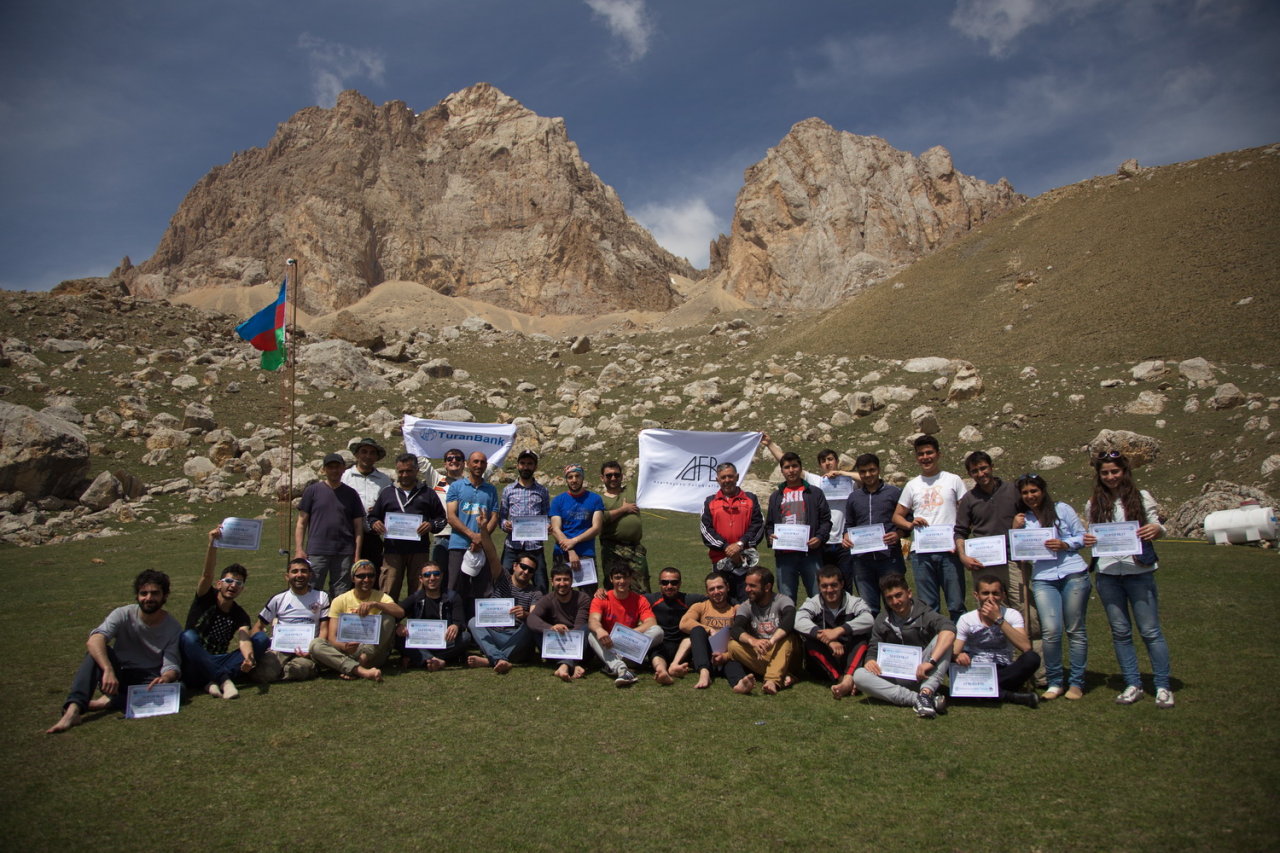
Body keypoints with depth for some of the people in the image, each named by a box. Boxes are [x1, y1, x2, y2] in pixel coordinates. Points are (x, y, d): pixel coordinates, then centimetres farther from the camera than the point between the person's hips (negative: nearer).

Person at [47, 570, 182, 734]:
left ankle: (109, 702, -30)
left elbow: (172, 666, -14)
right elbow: (94, 640, -27)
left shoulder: (173, 628, -7)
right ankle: (73, 709, -40)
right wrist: (108, 670, -44)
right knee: (97, 650, -28)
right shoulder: (123, 615, -9)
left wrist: (166, 678, -40)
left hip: (147, 680, 0)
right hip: (116, 677, 1)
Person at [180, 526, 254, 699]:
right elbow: (207, 575, -21)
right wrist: (212, 544, -39)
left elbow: (243, 638, -18)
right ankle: (224, 680, -44)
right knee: (189, 636, -32)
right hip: (192, 668, -2)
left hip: (215, 663, 2)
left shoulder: (240, 615, 3)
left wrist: (248, 657, -42)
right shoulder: (206, 598, 0)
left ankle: (213, 682, -36)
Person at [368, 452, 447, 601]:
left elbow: (442, 518, 13)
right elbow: (373, 516, 20)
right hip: (392, 550, 0)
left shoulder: (428, 493, 14)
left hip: (419, 551, 0)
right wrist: (374, 524, -3)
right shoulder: (386, 493, 18)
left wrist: (431, 525, -8)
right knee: (388, 593, -5)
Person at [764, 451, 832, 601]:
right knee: (786, 599, 4)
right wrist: (770, 535, -1)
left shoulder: (814, 493, 10)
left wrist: (820, 537, -11)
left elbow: (825, 520, 6)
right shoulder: (776, 496, 18)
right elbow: (769, 524, 19)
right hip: (784, 555, 2)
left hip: (811, 553, -2)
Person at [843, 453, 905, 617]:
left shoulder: (894, 492, 4)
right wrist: (846, 538, 2)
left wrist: (898, 534, -14)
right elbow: (849, 525, 23)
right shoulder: (854, 497, 14)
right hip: (862, 560, 3)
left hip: (889, 558, -3)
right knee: (868, 607, 8)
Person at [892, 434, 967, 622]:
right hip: (920, 551, 2)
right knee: (928, 606, 7)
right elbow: (897, 515, 16)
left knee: (956, 604, -1)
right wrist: (910, 524, -7)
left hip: (949, 550, -2)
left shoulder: (953, 480, 7)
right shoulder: (912, 485, 14)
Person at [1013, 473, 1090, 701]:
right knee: (1050, 630, -12)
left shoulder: (1062, 509, 8)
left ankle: (1076, 682, 13)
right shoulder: (1022, 519, 13)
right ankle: (1054, 682, 2)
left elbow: (1083, 536, 7)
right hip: (1043, 578, 1)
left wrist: (1064, 544, -9)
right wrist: (1015, 529, -2)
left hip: (1073, 574, -1)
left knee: (1075, 629, 2)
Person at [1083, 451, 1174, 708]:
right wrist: (1088, 540, -7)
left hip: (1139, 572, -3)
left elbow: (1157, 527, 3)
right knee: (1120, 632, 8)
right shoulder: (1094, 505, 10)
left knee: (1150, 630, -1)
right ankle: (1133, 685, 17)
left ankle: (1163, 687, 10)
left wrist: (1157, 529, -20)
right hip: (1107, 574, 3)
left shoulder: (1141, 498, 3)